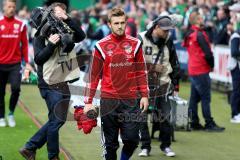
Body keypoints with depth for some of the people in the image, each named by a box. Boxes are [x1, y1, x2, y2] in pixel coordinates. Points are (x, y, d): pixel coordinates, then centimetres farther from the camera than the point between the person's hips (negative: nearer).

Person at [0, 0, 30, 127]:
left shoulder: (21, 25, 3)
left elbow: (24, 45, 6)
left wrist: (27, 62, 1)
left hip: (15, 64, 0)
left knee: (16, 88, -14)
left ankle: (11, 113, 8)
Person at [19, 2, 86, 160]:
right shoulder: (41, 35, -4)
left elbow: (81, 36, -8)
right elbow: (38, 59, -10)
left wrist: (68, 20, -16)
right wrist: (51, 44, -22)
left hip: (63, 83, 6)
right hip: (50, 84, -6)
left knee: (58, 120, 11)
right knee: (56, 120, -4)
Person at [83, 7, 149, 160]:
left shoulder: (135, 44, 5)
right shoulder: (101, 46, 1)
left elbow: (141, 72, 10)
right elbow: (94, 74, 3)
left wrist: (144, 95, 3)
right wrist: (88, 102, 0)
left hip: (131, 101, 1)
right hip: (108, 100, -1)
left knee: (132, 138, -5)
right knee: (110, 143, 5)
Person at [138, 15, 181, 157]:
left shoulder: (168, 42, 4)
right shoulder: (141, 39, -6)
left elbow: (175, 65, 11)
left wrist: (176, 85, 10)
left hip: (163, 83, 2)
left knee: (165, 116, 0)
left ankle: (166, 145, 13)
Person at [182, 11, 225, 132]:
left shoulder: (189, 35, 10)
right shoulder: (200, 34, -15)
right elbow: (207, 53, -20)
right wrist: (212, 65, -2)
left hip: (192, 70, 9)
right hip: (201, 70, -9)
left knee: (194, 98, 11)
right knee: (205, 98, -5)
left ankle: (194, 123, 14)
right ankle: (209, 124, -3)